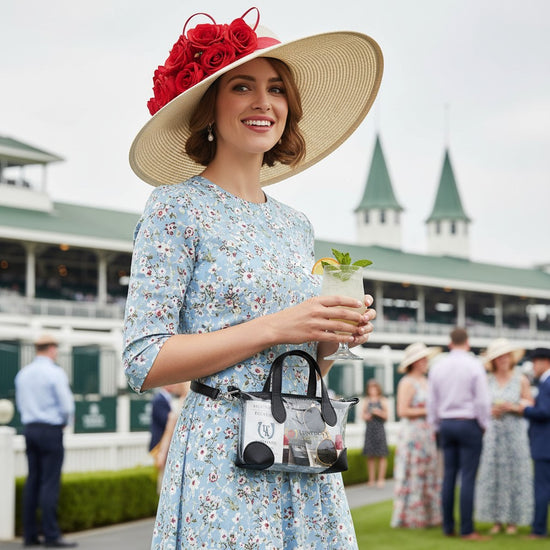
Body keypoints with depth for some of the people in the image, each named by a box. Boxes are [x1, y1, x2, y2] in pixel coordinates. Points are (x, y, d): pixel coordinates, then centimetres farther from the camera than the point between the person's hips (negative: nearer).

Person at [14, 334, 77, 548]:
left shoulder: (23, 373, 9)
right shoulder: (55, 373, -11)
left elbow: (20, 403, 16)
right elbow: (67, 404, -12)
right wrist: (66, 420, 6)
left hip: (29, 428, 7)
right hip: (51, 430, -7)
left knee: (33, 480, 9)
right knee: (50, 482, -6)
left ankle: (30, 534, 9)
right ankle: (51, 535, -7)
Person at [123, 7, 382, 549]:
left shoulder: (295, 225, 14)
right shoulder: (176, 208, -6)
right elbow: (145, 363, -13)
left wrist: (335, 336, 0)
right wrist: (274, 327, -17)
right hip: (223, 461, -6)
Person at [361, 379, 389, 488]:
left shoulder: (383, 401, 4)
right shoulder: (366, 401, 11)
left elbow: (386, 416, 2)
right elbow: (363, 415, 10)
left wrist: (379, 412, -16)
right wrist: (366, 416, -11)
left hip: (379, 429, -2)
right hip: (369, 429, 2)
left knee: (381, 455, -4)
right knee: (370, 455, 1)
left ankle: (381, 479, 0)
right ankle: (371, 479, 5)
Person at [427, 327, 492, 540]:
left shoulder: (437, 367, 6)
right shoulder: (474, 365, -8)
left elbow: (432, 401, 10)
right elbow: (483, 400, -9)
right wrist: (484, 424, 4)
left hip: (445, 424, 5)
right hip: (469, 423, -5)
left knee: (448, 476, 8)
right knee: (468, 478, -5)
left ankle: (448, 527, 11)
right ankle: (467, 530, -5)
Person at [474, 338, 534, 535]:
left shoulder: (521, 380, 2)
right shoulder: (487, 381, 8)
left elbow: (530, 406, 3)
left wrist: (512, 408, -12)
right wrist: (491, 411, -6)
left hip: (515, 432, -2)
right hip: (492, 433, 2)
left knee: (514, 474, -2)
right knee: (492, 474, -1)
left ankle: (513, 520, 5)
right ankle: (497, 520, 6)